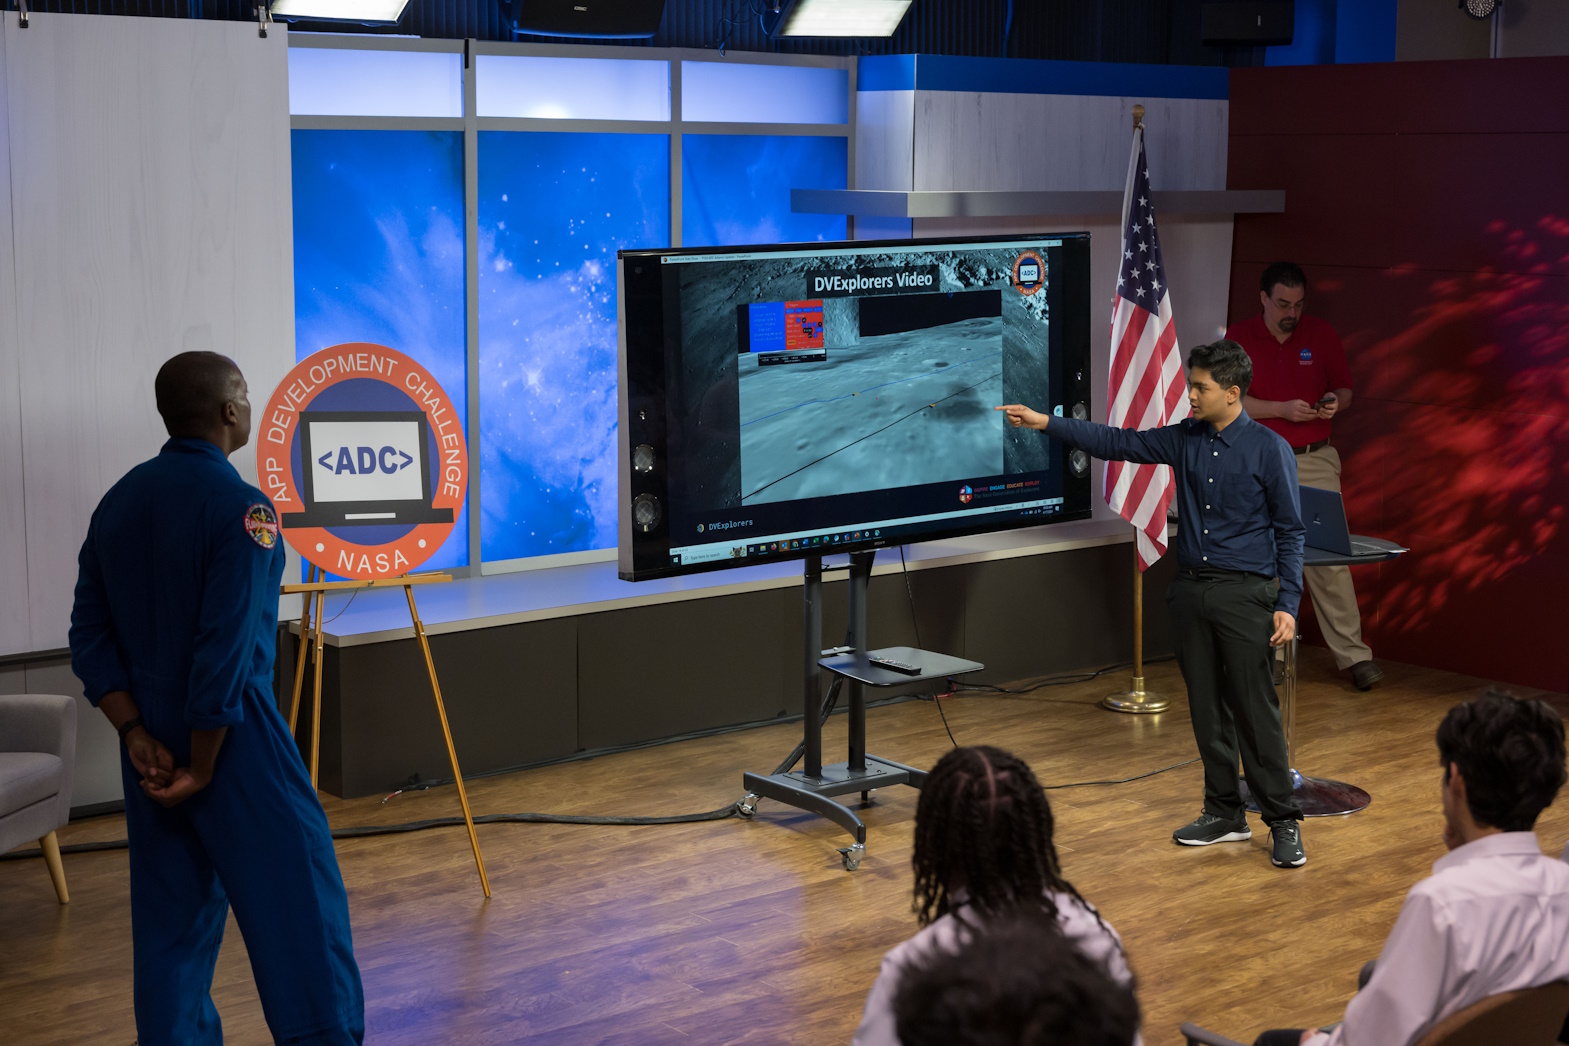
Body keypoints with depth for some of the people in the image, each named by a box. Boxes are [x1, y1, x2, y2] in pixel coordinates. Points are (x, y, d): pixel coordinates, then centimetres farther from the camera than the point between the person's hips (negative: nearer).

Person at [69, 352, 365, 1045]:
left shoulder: (119, 502, 7)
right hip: (232, 733, -7)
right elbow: (228, 650, -20)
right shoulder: (239, 507, -16)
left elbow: (90, 637, 6)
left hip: (151, 740, 7)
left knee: (172, 910, 14)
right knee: (299, 900, 0)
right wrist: (201, 769, -13)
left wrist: (137, 734, 1)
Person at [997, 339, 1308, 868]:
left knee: (1256, 710, -6)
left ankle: (1283, 823, 3)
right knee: (1207, 708, 10)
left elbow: (1289, 532, -6)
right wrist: (1044, 422, 3)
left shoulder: (1268, 449, -8)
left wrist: (1288, 605, -12)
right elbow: (1119, 443, 9)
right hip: (1190, 590, 6)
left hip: (1245, 594, -6)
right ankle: (1224, 814, 21)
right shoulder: (1185, 439, 7)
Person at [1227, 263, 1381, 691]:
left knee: (1331, 558, -4)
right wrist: (1283, 409, -18)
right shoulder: (1237, 338, -1)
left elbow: (1345, 390, 11)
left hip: (1315, 462, 0)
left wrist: (1335, 401, -13)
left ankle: (1354, 655, 0)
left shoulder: (1322, 335, 4)